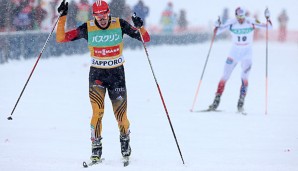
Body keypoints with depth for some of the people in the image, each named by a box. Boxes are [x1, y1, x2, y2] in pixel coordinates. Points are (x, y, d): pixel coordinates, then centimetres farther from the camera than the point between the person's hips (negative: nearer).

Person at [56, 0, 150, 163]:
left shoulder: (119, 24, -8)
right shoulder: (87, 28, -8)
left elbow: (146, 39, -7)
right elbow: (61, 38, -8)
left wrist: (139, 27, -27)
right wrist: (62, 17, -17)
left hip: (117, 74, 0)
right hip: (97, 74, 0)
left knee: (121, 115, 0)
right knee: (97, 112, -17)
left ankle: (125, 140, 30)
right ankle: (96, 148, -5)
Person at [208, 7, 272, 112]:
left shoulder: (251, 23, -14)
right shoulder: (231, 23, -12)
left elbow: (269, 27, -10)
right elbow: (217, 32, -8)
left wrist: (267, 18, -29)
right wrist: (217, 26, -30)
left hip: (247, 54, -1)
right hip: (234, 53, 1)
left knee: (244, 78, -15)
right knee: (225, 77, 1)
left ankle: (241, 104, -9)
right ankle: (216, 101, 9)